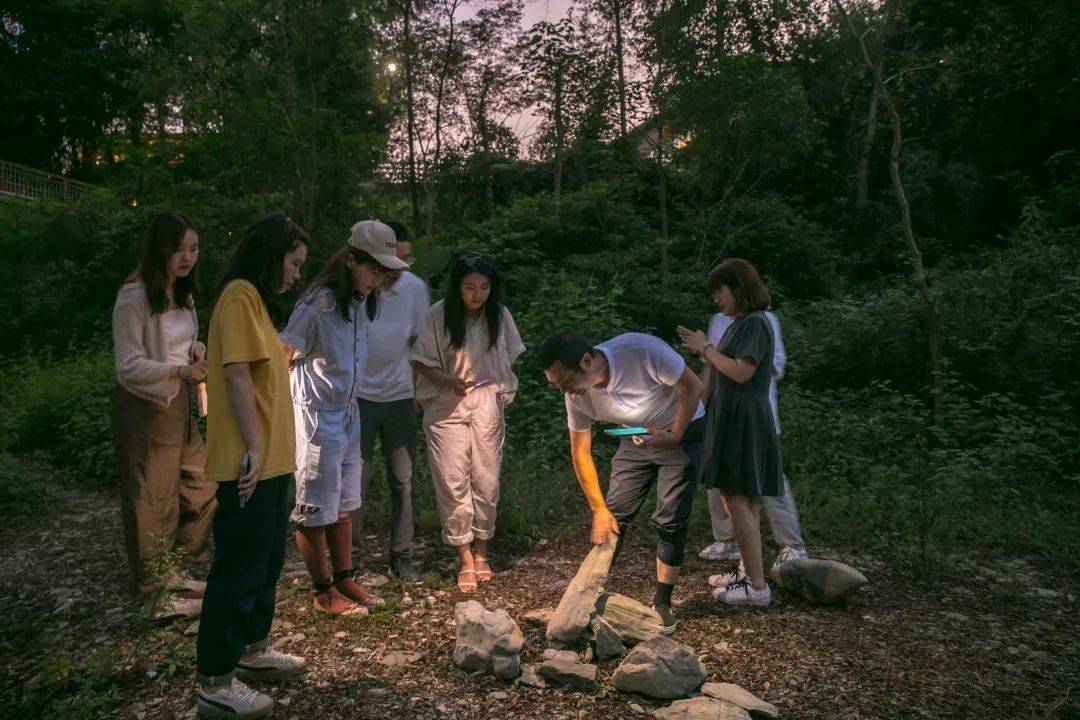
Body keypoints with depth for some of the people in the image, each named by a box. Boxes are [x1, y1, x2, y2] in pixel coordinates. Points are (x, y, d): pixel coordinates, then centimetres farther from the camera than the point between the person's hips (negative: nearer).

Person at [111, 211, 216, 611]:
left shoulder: (183, 292, 6)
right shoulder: (133, 297, -18)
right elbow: (129, 367, -19)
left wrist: (199, 351, -3)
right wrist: (181, 371, -32)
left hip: (179, 404, 8)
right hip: (144, 408, -8)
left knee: (201, 486, 12)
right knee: (152, 502, 4)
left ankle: (180, 570, 30)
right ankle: (155, 591, 20)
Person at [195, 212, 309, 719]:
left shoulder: (256, 299, 17)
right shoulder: (240, 295, -13)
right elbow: (236, 375, -20)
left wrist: (270, 449, 17)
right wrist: (254, 448, -20)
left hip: (271, 460, 10)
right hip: (251, 462, -10)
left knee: (266, 561, 20)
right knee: (239, 568, -1)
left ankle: (252, 649, 35)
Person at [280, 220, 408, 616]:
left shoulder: (361, 300, 4)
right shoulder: (320, 302, -20)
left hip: (348, 412, 8)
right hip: (317, 415, -8)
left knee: (344, 502, 16)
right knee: (316, 507, 5)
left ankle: (345, 580, 29)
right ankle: (324, 593, 17)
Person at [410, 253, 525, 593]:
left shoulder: (499, 314, -2)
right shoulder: (439, 315, -10)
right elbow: (421, 362, -3)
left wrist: (501, 393, 5)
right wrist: (451, 381, -18)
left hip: (488, 406, 2)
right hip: (447, 408, -2)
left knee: (486, 482, 6)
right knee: (453, 482, -2)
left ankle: (481, 552, 24)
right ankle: (465, 558, 11)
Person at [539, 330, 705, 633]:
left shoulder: (642, 350, -35)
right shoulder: (577, 395, -18)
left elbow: (693, 386, -21)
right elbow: (580, 452, -7)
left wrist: (674, 437, -27)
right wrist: (599, 509, -6)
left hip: (682, 430, -4)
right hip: (637, 438, 4)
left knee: (670, 521, -6)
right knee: (612, 515, -1)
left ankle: (662, 604, 10)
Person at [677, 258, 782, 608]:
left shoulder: (755, 323, -12)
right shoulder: (740, 323, 17)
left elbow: (741, 372, -21)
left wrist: (706, 348, -13)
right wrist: (701, 348, 9)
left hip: (743, 422, -10)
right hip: (731, 421, 10)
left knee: (737, 501, -9)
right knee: (742, 502, 14)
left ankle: (757, 587, -3)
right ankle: (751, 575, 23)